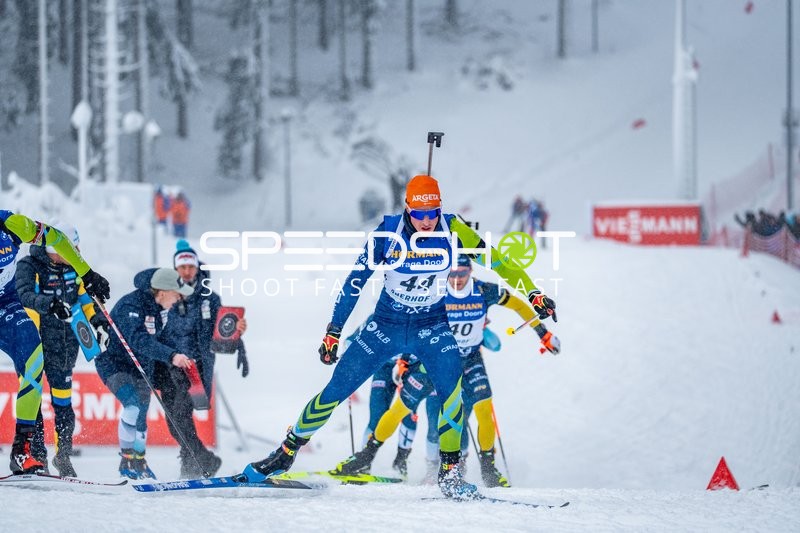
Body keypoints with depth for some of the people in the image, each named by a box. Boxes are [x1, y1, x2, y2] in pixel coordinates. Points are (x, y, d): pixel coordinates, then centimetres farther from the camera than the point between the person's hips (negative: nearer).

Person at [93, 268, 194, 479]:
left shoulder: (160, 307, -3)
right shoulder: (131, 306, -30)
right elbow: (139, 341, -44)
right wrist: (171, 356, -53)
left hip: (141, 367, 8)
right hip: (115, 364, -8)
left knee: (140, 419, 12)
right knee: (134, 406, -25)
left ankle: (138, 461, 30)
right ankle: (127, 461, -15)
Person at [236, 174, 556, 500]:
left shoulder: (453, 231, -16)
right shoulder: (388, 233, -17)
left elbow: (494, 260, -12)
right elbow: (355, 281, -9)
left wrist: (533, 293, -22)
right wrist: (333, 332, -6)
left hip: (432, 327, 0)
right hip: (386, 326, 0)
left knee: (451, 388, -26)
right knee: (335, 391, -2)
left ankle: (449, 472, -13)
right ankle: (285, 454, 15)